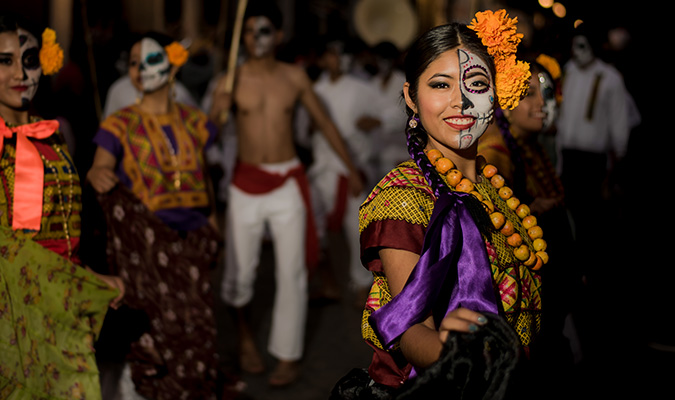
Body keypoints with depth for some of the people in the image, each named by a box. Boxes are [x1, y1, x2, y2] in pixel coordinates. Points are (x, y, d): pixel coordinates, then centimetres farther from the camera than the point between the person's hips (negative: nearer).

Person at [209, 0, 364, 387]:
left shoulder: (295, 77, 2)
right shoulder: (232, 80, -3)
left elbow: (325, 122, 12)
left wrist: (352, 168, 15)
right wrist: (220, 108, -26)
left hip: (288, 183, 1)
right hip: (246, 183, -1)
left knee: (292, 273, 2)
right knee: (240, 271, 4)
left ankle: (289, 355, 14)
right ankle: (246, 333, 32)